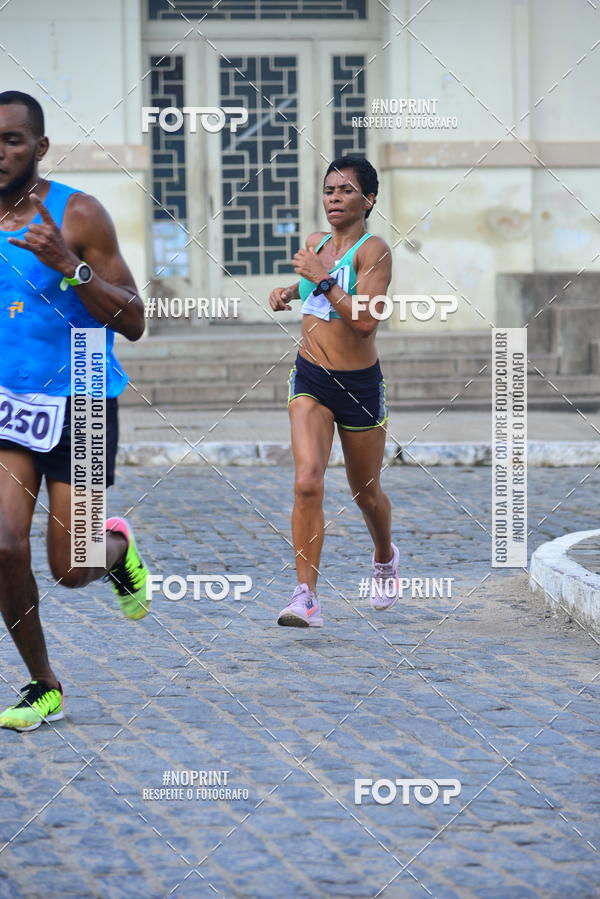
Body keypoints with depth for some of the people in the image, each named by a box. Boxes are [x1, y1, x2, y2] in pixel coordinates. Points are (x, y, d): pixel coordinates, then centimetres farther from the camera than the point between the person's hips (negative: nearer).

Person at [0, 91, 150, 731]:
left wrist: (68, 265, -25)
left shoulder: (78, 216, -10)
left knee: (69, 571, -3)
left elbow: (133, 323, -12)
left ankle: (116, 546, 35)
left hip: (80, 405, -3)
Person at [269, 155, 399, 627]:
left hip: (360, 385, -3)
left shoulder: (374, 250, -12)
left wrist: (321, 279, -24)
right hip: (310, 379, 3)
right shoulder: (315, 243, 7)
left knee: (366, 493, 15)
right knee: (308, 482, -17)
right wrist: (290, 291, 11)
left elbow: (365, 319, -24)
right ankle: (307, 597, -19)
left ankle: (385, 558, 47)